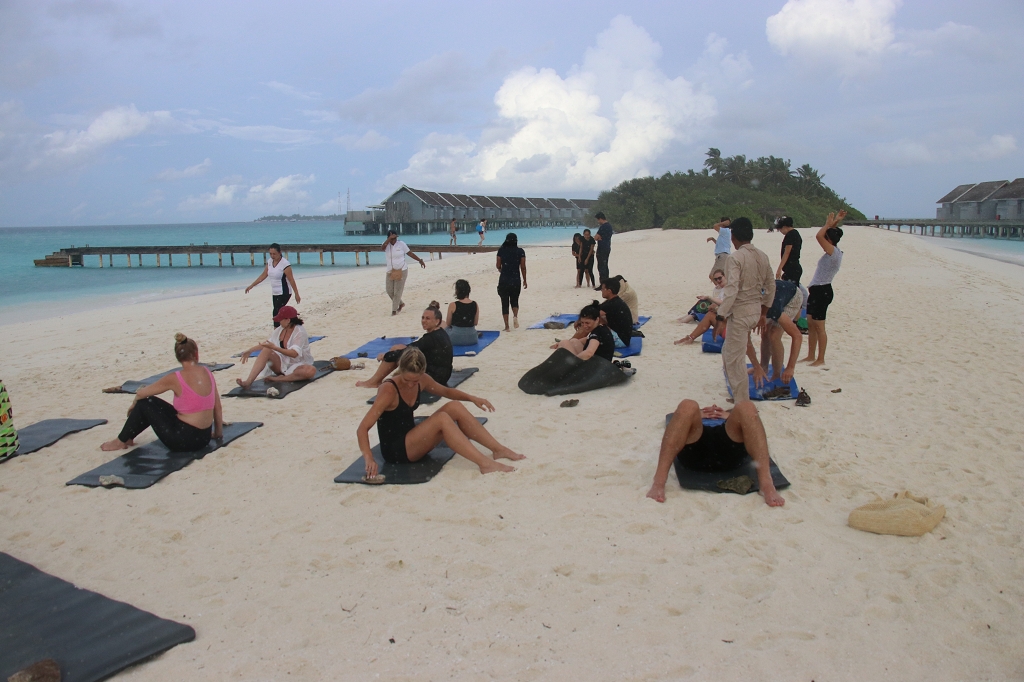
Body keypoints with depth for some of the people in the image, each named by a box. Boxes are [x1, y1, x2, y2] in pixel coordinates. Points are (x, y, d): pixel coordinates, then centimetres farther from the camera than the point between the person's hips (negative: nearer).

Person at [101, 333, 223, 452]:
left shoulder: (175, 379, -13)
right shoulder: (208, 373, 1)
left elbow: (141, 393, -1)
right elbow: (217, 406, 7)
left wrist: (134, 405, 21)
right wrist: (219, 432, 19)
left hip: (184, 440, -6)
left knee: (145, 404, 11)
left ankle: (121, 441, 28)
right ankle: (128, 436, 42)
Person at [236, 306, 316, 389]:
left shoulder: (300, 332, -17)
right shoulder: (280, 330, 2)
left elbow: (294, 353, -29)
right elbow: (267, 343, 18)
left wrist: (274, 347, -34)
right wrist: (250, 351, 17)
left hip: (297, 365, -5)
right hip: (282, 364, 5)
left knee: (311, 371, -37)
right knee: (266, 350, -21)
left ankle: (278, 379, -29)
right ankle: (249, 381, -33)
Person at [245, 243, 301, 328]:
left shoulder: (285, 264, -17)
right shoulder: (270, 262, 5)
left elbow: (291, 280, -16)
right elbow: (263, 275, 12)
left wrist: (296, 294, -15)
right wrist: (251, 286, 11)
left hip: (284, 293, -8)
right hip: (275, 293, 8)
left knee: (276, 313, -14)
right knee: (277, 313, 9)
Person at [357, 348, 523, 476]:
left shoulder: (422, 381, -3)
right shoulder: (389, 390, -24)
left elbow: (446, 391, 17)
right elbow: (362, 428, -28)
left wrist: (472, 398, 3)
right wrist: (369, 459, -43)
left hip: (412, 440, 7)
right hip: (395, 450, -7)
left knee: (455, 408, -10)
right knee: (442, 419, -28)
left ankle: (498, 449, -7)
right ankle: (485, 463, -30)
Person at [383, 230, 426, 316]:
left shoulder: (401, 244, -4)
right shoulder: (386, 245, -1)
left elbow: (410, 253, 3)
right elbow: (382, 247, -26)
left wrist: (420, 260, 4)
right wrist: (390, 238, -30)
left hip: (401, 271, -4)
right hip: (390, 271, 4)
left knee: (398, 291, -4)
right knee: (389, 290, 7)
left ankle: (394, 310, 5)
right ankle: (401, 304, 29)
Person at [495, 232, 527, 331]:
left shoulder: (501, 250, -2)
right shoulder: (520, 252, -3)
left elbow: (498, 266, 1)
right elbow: (523, 267, -2)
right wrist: (524, 280, 9)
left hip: (504, 280, 0)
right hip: (516, 280, 1)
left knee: (505, 303, 8)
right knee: (514, 301, 19)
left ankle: (506, 326, 5)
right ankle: (515, 316, -10)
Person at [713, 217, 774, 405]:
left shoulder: (735, 258, -16)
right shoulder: (762, 256, 7)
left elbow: (731, 290, -24)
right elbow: (771, 286, 13)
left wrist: (720, 318, -22)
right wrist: (763, 313, 23)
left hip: (740, 313, -8)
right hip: (756, 310, 8)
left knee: (735, 359, 1)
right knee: (729, 352, 22)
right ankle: (740, 394, 27)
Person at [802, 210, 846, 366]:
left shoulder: (834, 252, -17)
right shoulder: (832, 252, 10)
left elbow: (819, 236, -26)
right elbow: (823, 235, 25)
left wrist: (830, 223, -11)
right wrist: (834, 223, 14)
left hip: (822, 291, -10)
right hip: (816, 290, 10)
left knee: (819, 327, -2)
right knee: (811, 324, 14)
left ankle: (820, 359, 6)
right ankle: (811, 356, 22)